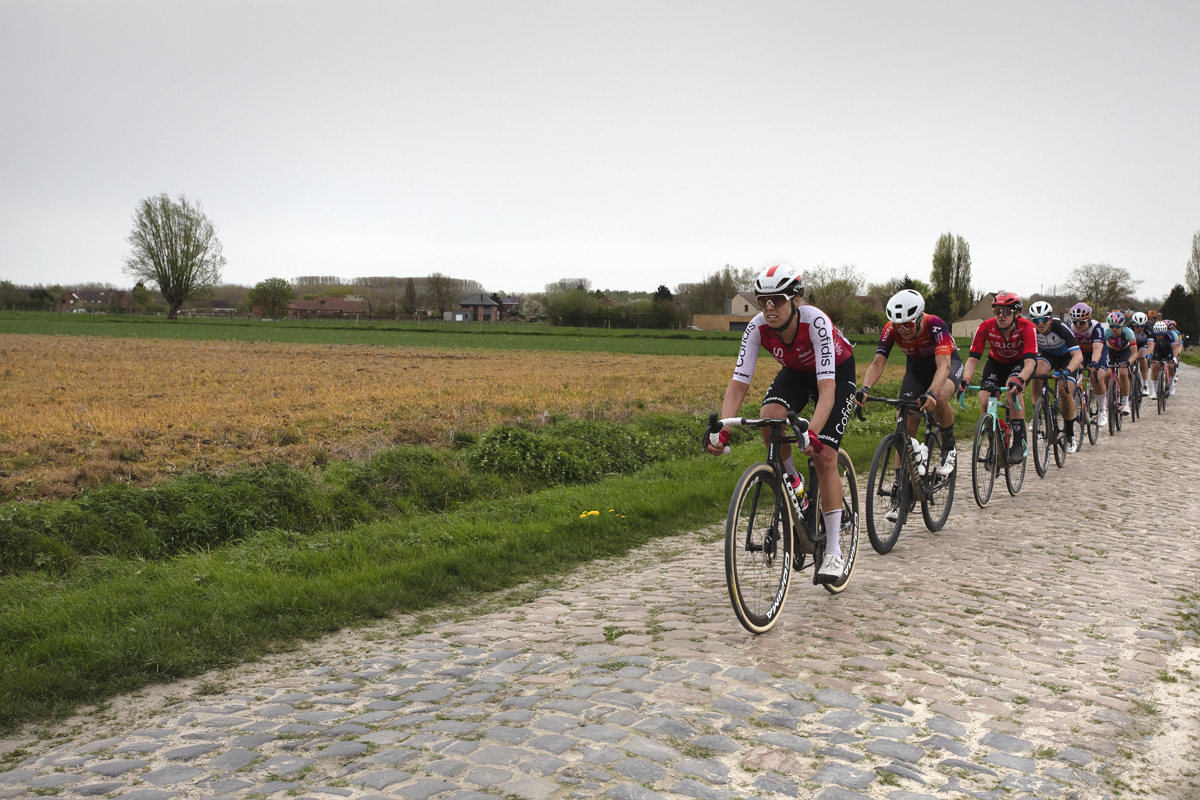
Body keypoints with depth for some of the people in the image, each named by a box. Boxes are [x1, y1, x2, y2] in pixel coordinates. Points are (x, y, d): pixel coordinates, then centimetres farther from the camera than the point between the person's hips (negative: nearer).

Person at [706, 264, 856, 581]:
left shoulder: (816, 322, -38)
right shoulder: (758, 327, -26)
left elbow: (826, 389, -44)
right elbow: (738, 383, -28)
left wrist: (812, 433, -58)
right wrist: (722, 430, -42)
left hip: (837, 372, -3)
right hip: (796, 370, 4)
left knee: (824, 455, -16)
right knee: (770, 417, -29)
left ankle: (834, 551, -5)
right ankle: (792, 482, 0)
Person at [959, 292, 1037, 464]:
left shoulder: (1027, 328, -32)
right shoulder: (986, 327, -27)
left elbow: (1030, 361, -41)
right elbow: (973, 358, -29)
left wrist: (1019, 380, -62)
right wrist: (966, 379, -49)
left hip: (1020, 362, -2)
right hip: (996, 361, 3)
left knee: (1013, 389, -33)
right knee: (985, 401, -18)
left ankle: (1018, 445, -26)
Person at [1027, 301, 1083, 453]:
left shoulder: (1061, 328, -34)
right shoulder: (1031, 330, -24)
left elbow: (1078, 355, -41)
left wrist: (1067, 370, -59)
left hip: (1066, 357, -2)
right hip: (1046, 355, 3)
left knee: (1064, 391, -22)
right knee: (1036, 374, -32)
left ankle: (1070, 434, -4)